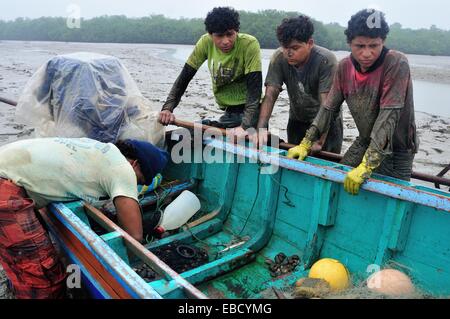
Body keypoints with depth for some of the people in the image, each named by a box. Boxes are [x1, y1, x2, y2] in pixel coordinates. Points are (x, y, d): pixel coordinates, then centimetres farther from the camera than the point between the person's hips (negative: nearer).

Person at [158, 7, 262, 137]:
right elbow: (184, 77, -5)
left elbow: (254, 87, -25)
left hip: (249, 111, -4)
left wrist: (245, 125, -36)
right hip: (228, 113, 4)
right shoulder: (206, 42, -9)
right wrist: (168, 108, -17)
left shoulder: (250, 44, -20)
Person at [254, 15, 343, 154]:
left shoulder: (326, 61, -25)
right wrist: (261, 128, -32)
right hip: (297, 121, 3)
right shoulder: (279, 58, -15)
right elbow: (270, 96, -19)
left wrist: (318, 141, -38)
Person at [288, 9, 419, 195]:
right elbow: (328, 108, -3)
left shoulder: (396, 64, -24)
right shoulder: (345, 67, -7)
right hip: (365, 141, 5)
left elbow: (388, 116, -32)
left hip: (396, 149, -5)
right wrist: (305, 145, -11)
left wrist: (366, 166, -38)